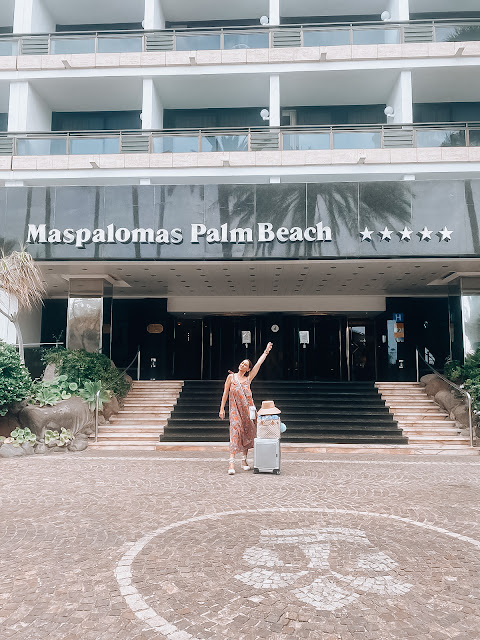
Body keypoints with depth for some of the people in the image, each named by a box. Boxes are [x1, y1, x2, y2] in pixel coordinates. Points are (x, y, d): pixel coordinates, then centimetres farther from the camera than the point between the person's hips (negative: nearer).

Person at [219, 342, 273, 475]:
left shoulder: (248, 378, 10)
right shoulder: (231, 377, 7)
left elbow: (258, 364, 12)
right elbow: (225, 393, 7)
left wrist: (266, 351, 15)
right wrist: (222, 408, 2)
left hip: (247, 409, 3)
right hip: (235, 409, -3)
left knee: (247, 433, 4)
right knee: (235, 431, -14)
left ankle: (244, 460, 16)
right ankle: (231, 462, -20)